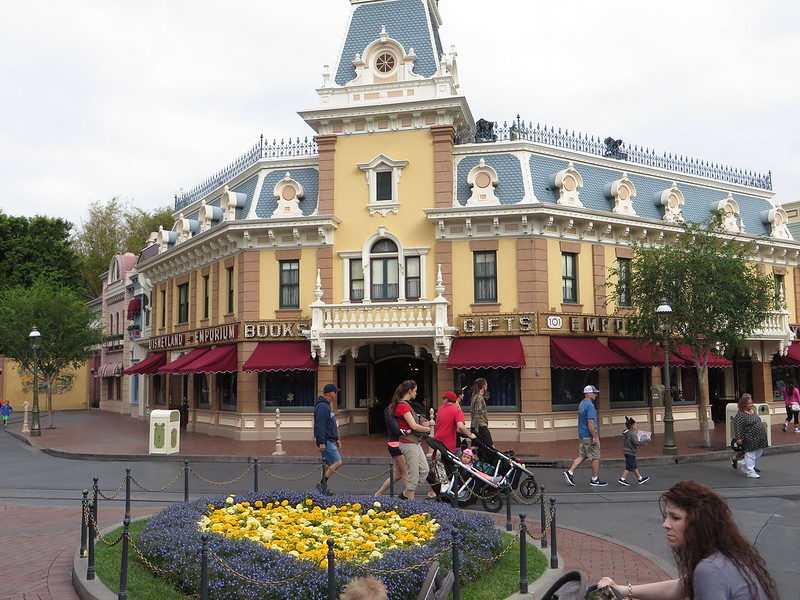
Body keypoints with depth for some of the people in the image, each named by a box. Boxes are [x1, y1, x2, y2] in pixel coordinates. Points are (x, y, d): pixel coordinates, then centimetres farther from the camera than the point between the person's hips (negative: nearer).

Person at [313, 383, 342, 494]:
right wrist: (321, 442, -25)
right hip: (326, 441, -10)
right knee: (337, 462, -11)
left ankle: (323, 486, 16)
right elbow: (320, 425, -23)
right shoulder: (322, 406, -17)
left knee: (330, 464, 12)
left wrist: (336, 439, 24)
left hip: (330, 440, 10)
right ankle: (322, 483, -7)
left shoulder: (328, 405, 17)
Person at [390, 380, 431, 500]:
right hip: (408, 443, -10)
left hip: (415, 442, 10)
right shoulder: (403, 405, -17)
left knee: (424, 470, 11)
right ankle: (410, 501, 6)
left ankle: (406, 493, 20)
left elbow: (416, 422, 18)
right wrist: (429, 429, -8)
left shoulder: (406, 404, 15)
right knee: (414, 474, -3)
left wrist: (423, 424, -2)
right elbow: (414, 426, -21)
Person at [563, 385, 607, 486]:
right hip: (589, 436, -9)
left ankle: (570, 472, 5)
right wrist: (594, 437, -21)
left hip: (582, 435, 9)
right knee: (595, 457, 1)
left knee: (582, 455, 13)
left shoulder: (581, 404, 13)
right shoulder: (589, 405, -18)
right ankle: (595, 479, 8)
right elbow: (590, 422, -23)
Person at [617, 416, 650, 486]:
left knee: (634, 467, 15)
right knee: (629, 467, -5)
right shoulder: (632, 434, -21)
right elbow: (637, 443, -25)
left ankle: (640, 478, 23)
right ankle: (622, 479, -5)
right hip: (630, 453, -10)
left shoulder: (626, 433, 9)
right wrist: (646, 440, -16)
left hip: (627, 452, 10)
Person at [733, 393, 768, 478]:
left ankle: (744, 465, 32)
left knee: (758, 453, 17)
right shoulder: (740, 415, -17)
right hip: (750, 439, -9)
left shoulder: (752, 411, 11)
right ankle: (750, 471, 11)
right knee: (750, 454, -1)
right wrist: (739, 438, -26)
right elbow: (738, 427, -22)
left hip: (759, 438, 9)